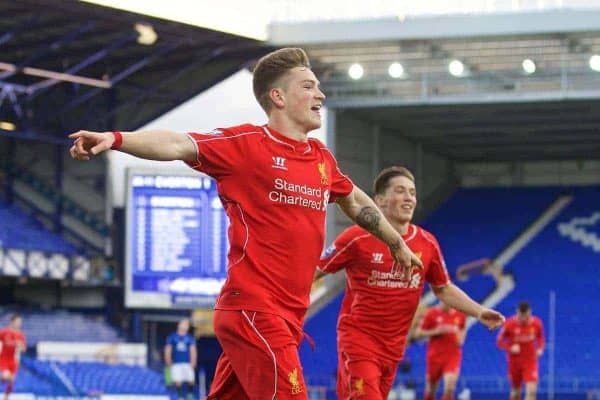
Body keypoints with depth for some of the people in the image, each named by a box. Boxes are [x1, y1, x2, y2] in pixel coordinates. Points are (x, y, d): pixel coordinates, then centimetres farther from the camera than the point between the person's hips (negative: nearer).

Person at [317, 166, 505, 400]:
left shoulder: (427, 244, 4)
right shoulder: (357, 238, -10)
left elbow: (443, 289, 17)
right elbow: (314, 271, -2)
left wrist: (479, 312, 5)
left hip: (393, 346, 5)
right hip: (358, 339, -5)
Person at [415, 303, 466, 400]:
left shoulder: (460, 314, 4)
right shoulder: (431, 313, -4)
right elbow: (418, 333, -1)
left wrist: (460, 339, 4)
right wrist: (435, 332, -15)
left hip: (453, 355, 1)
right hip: (435, 355, 0)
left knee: (449, 388, -18)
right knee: (430, 390, 8)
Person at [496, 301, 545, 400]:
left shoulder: (537, 323, -9)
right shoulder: (510, 324, -14)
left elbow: (541, 338, 11)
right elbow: (499, 341, -5)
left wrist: (540, 348, -8)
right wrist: (510, 348, -22)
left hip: (530, 362, 0)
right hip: (514, 362, 0)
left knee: (532, 391, -16)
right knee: (516, 392, 12)